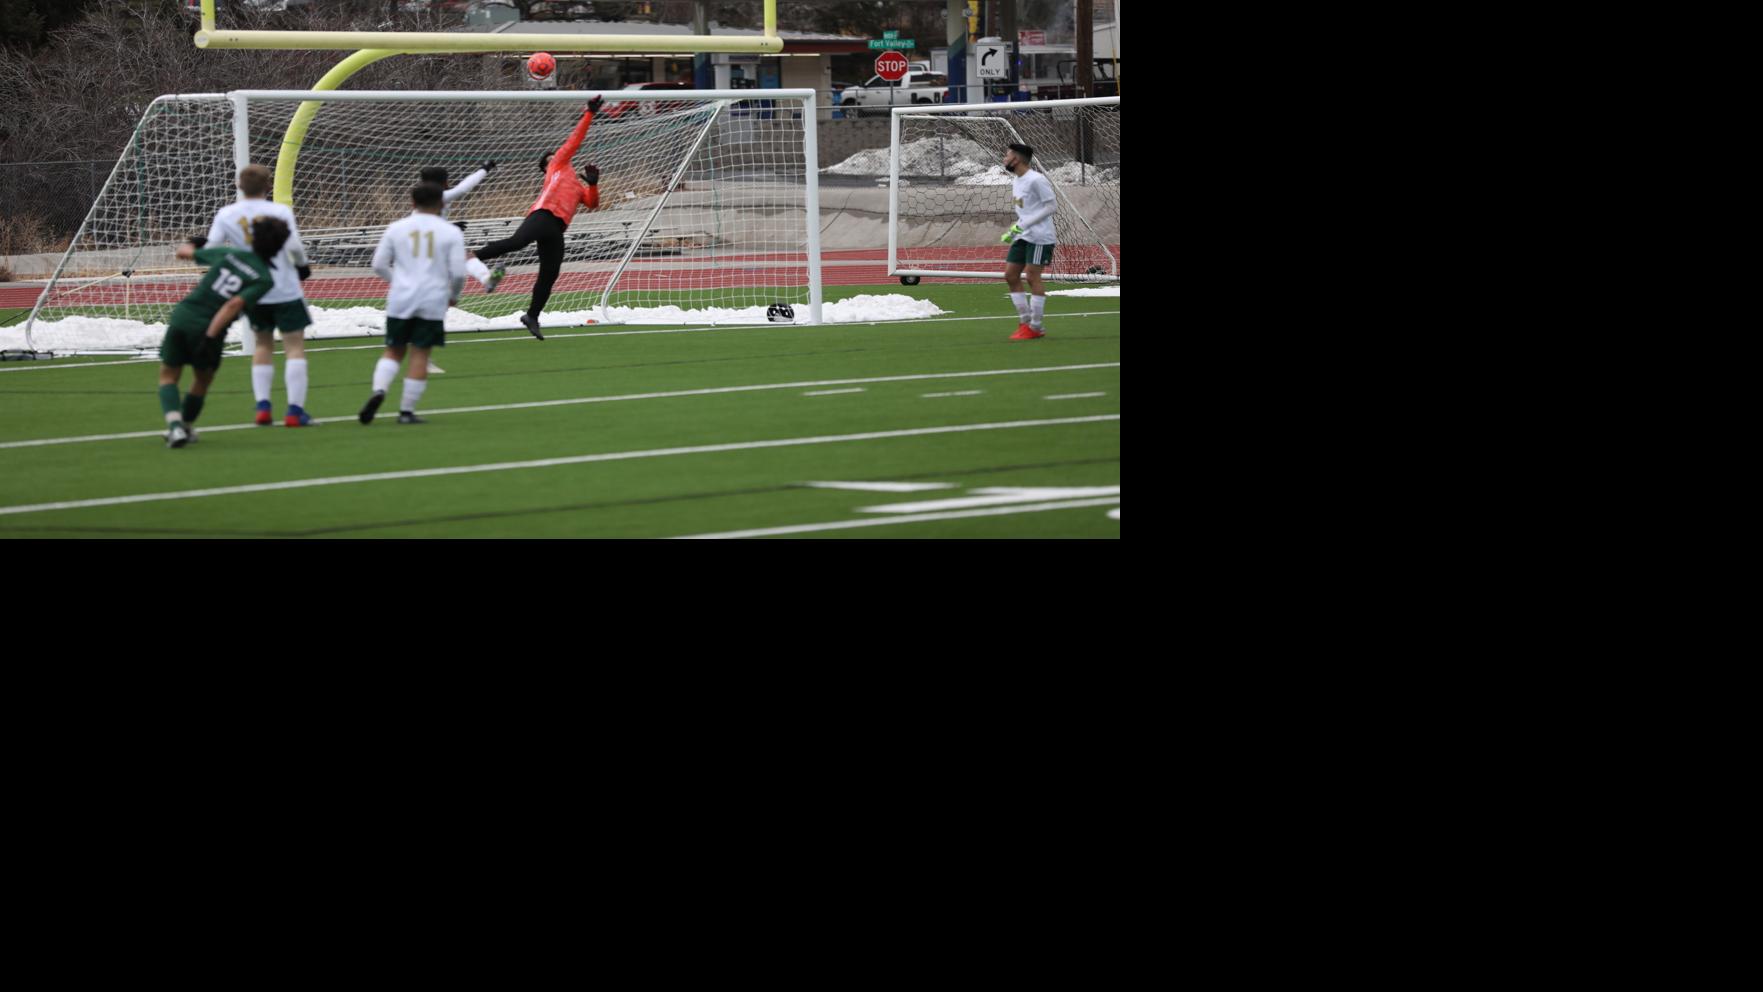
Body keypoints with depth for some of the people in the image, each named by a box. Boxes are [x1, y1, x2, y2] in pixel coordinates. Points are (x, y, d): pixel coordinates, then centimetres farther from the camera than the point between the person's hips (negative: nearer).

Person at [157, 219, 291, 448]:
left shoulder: (229, 255, 9)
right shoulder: (265, 280, -2)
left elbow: (183, 252, 22)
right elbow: (234, 305, -17)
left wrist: (193, 244, 46)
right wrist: (209, 338, -20)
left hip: (182, 315, 2)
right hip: (207, 330, -2)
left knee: (168, 376, 15)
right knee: (203, 380, 26)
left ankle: (175, 425, -6)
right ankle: (186, 427, 36)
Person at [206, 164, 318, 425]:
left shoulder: (226, 214, -1)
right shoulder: (280, 211, -10)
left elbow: (212, 249, -6)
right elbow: (294, 246, -17)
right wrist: (302, 264, 3)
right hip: (285, 291, -4)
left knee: (263, 344, 21)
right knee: (295, 346, 2)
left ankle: (262, 407, 10)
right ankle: (295, 410, -7)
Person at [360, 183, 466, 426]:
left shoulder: (396, 229, 5)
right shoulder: (451, 233, 0)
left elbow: (379, 265, 6)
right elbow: (458, 272, -4)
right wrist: (454, 296, 15)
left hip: (400, 300, 2)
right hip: (433, 301, -2)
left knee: (394, 350, 13)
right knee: (420, 354, 3)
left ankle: (379, 391, -12)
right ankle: (407, 411, 3)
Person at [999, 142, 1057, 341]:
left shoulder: (1036, 180, -15)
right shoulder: (1016, 182, 14)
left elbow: (1051, 206, -17)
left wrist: (1023, 224, -20)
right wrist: (1013, 231, 14)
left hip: (1039, 237, -9)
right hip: (1022, 236, 9)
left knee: (1033, 277, -8)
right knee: (1010, 276, 5)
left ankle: (1035, 327, 0)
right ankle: (1026, 322, 12)